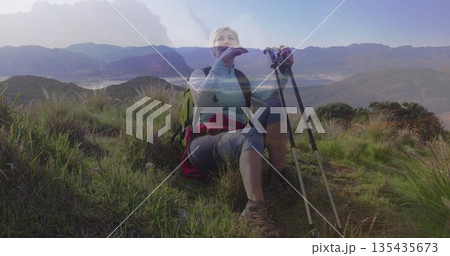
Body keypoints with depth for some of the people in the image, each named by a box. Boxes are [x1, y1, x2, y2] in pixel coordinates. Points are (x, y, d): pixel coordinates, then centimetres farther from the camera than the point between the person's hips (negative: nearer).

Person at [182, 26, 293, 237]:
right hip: (206, 144, -4)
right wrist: (222, 61, -19)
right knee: (252, 136, -36)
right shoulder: (200, 74, 10)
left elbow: (269, 92, -1)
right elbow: (204, 96, -15)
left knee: (274, 105, -17)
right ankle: (255, 208, -47)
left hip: (237, 140, 4)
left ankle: (279, 177, -18)